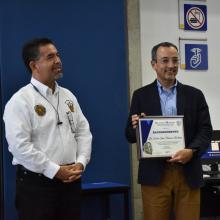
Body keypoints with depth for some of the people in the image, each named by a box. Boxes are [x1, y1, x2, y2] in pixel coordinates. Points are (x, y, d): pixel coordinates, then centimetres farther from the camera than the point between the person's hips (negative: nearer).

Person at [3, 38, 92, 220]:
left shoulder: (68, 96, 12)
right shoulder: (20, 100, -10)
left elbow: (83, 131, 14)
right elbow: (19, 145, -17)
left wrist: (81, 162, -3)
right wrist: (55, 171, -16)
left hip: (71, 180, 6)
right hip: (36, 183, -6)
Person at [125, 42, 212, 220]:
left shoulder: (195, 95, 9)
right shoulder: (141, 95, 7)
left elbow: (206, 131, 3)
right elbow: (130, 136, 6)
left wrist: (191, 151, -16)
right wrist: (136, 127, -17)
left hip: (188, 173, 1)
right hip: (155, 174, -1)